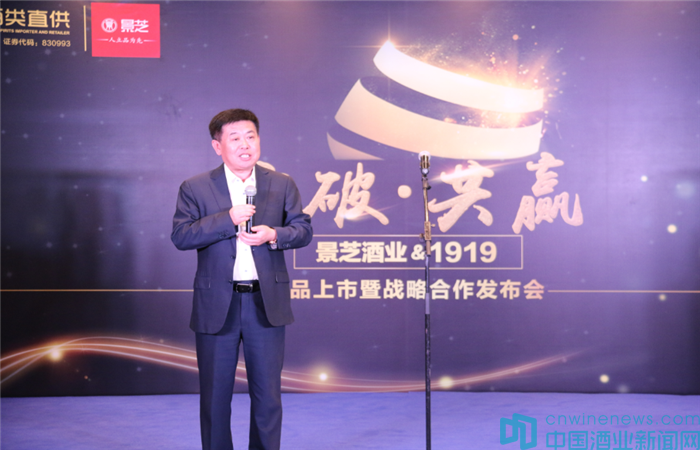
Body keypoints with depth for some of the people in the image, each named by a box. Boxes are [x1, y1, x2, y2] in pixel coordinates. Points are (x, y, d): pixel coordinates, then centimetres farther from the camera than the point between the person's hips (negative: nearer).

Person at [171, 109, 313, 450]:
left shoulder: (282, 185, 8)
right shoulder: (195, 188, 1)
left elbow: (303, 230, 6)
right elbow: (180, 236, -10)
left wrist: (274, 235, -14)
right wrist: (229, 218, -18)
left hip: (266, 303, 1)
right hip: (216, 305, -1)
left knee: (267, 394, 8)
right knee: (215, 396, 9)